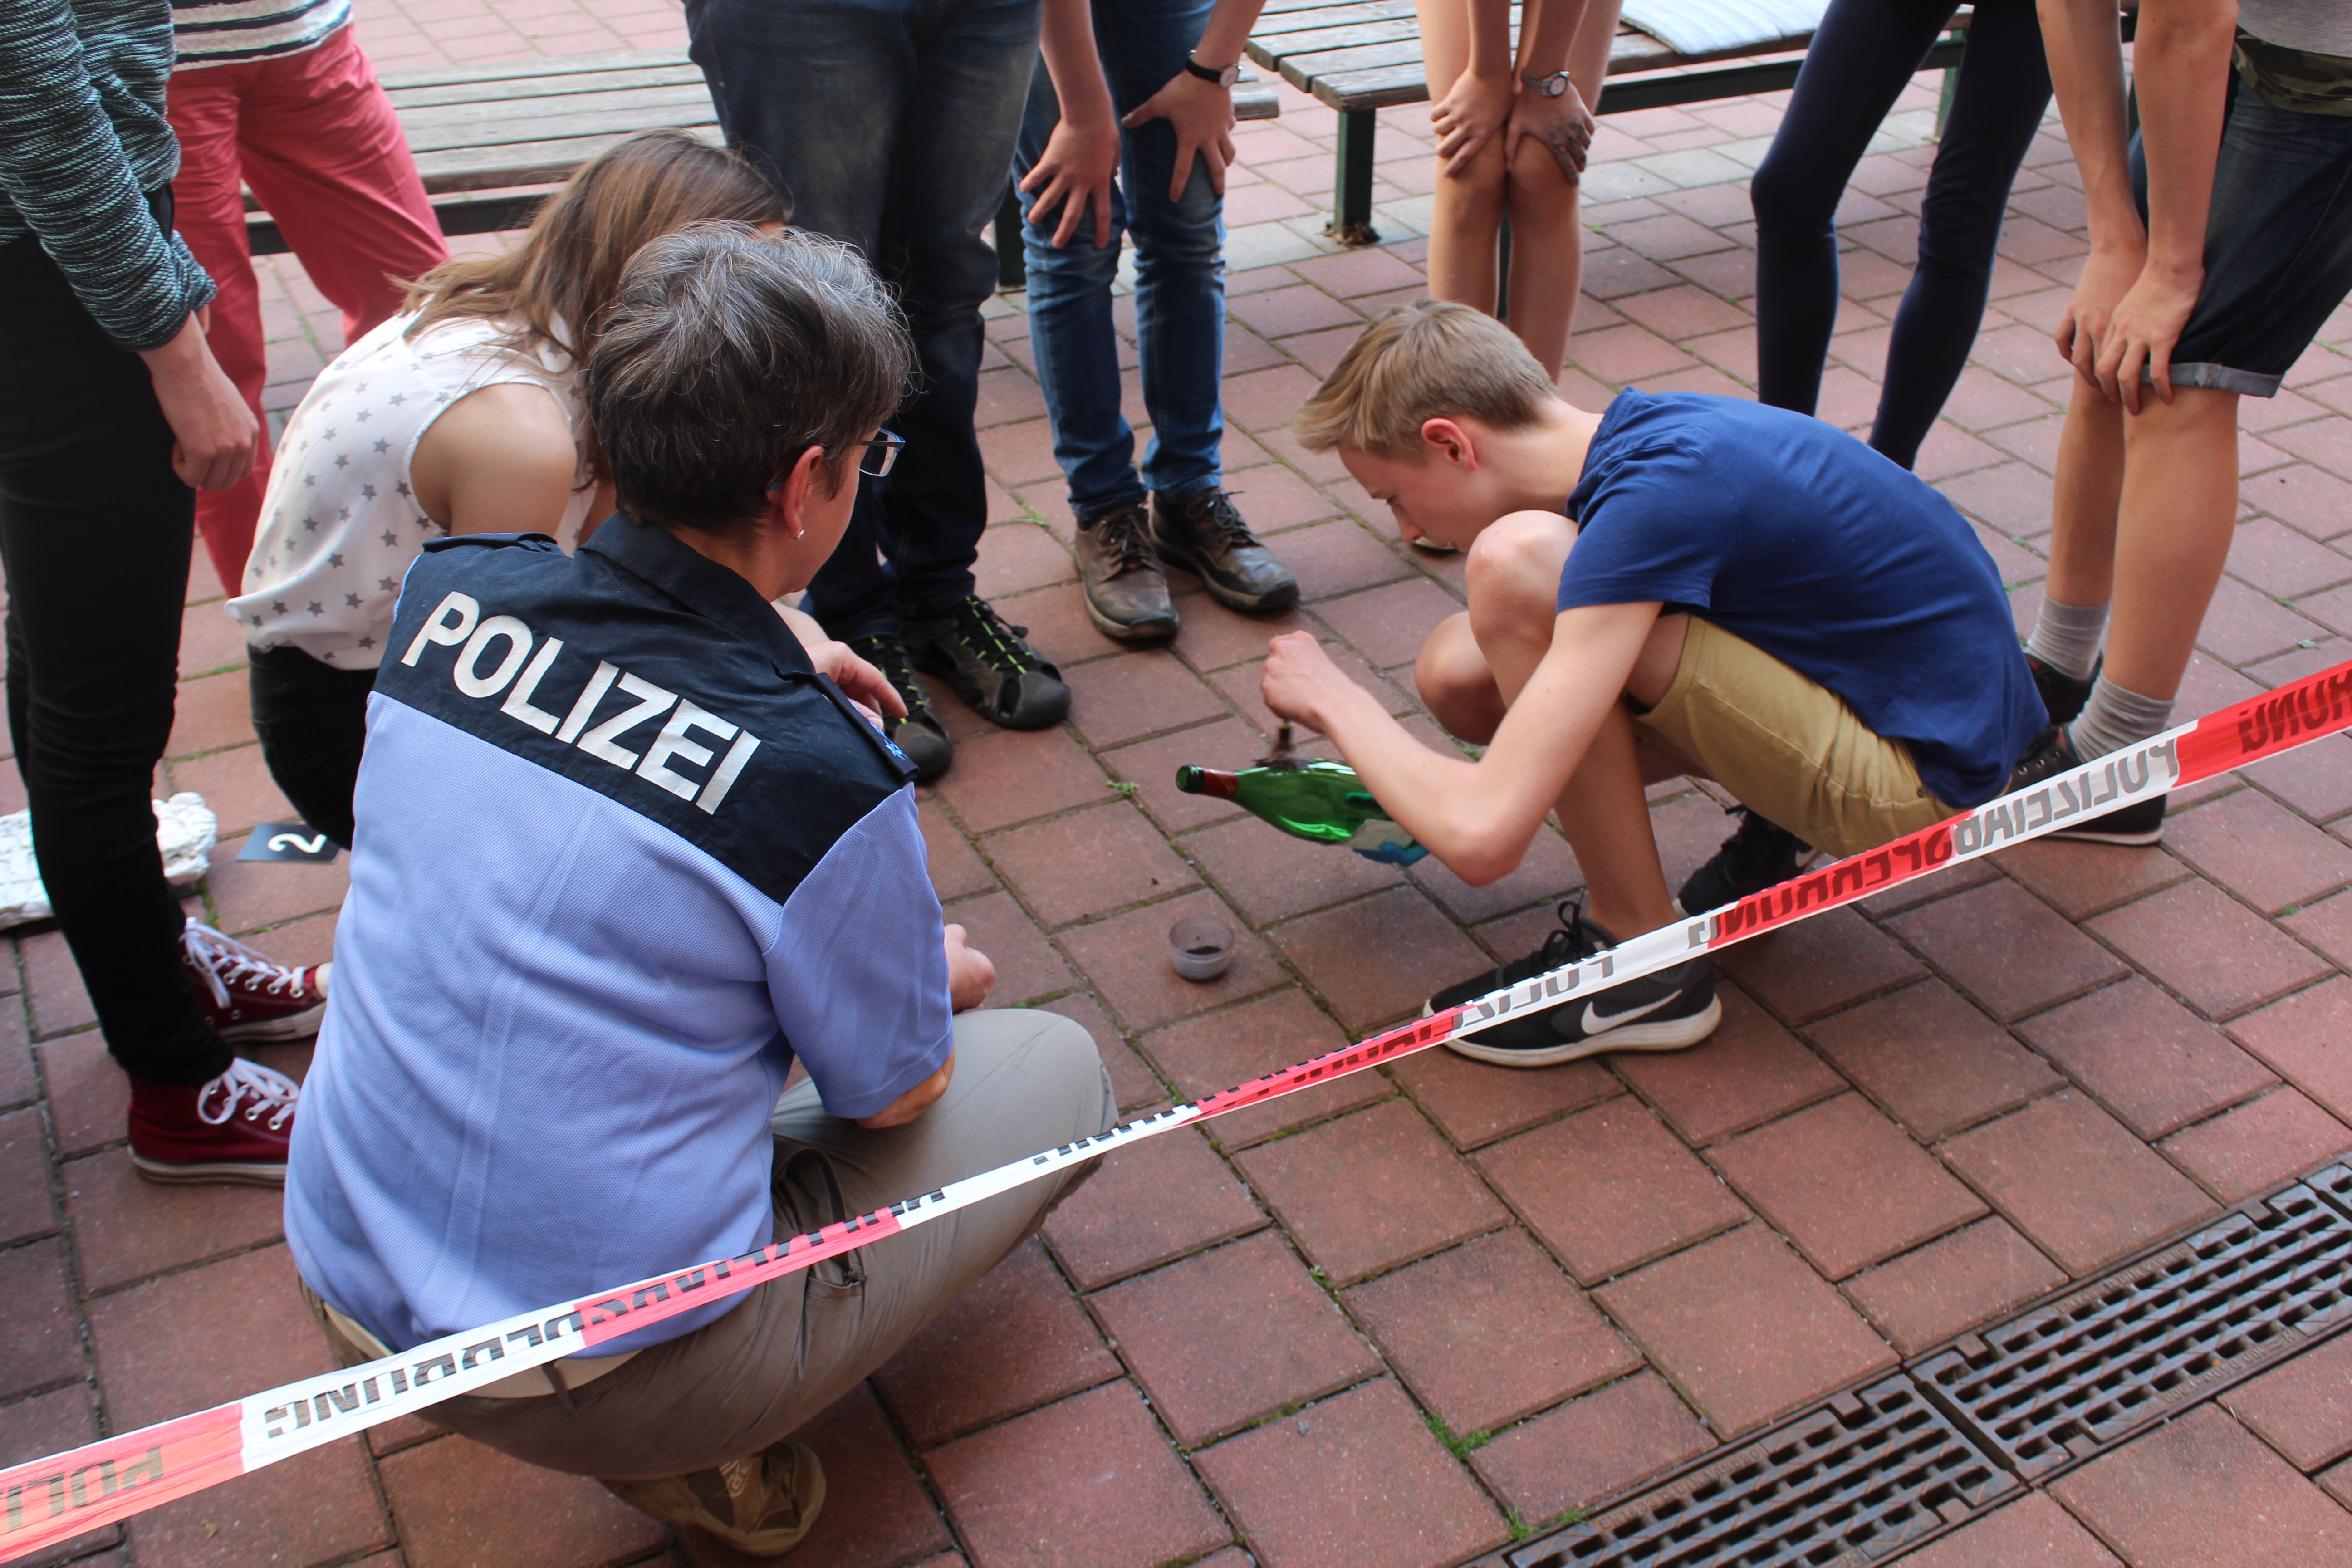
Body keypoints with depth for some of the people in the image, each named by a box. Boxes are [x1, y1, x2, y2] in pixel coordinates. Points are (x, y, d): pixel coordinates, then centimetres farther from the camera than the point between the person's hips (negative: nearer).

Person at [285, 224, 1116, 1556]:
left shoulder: (452, 591, -8)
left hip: (351, 1292, 6)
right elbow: (893, 1090, -5)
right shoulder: (820, 776, -23)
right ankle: (698, 1444, 4)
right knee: (1058, 1070, 9)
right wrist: (944, 978, 16)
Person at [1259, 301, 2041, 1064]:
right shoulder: (1648, 427, 1)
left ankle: (1643, 955, -10)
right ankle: (1775, 816, 9)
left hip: (1922, 771, -9)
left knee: (1515, 562, -24)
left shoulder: (1653, 500, -26)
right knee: (1454, 672, 0)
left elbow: (1481, 837, -30)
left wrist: (1334, 700, -12)